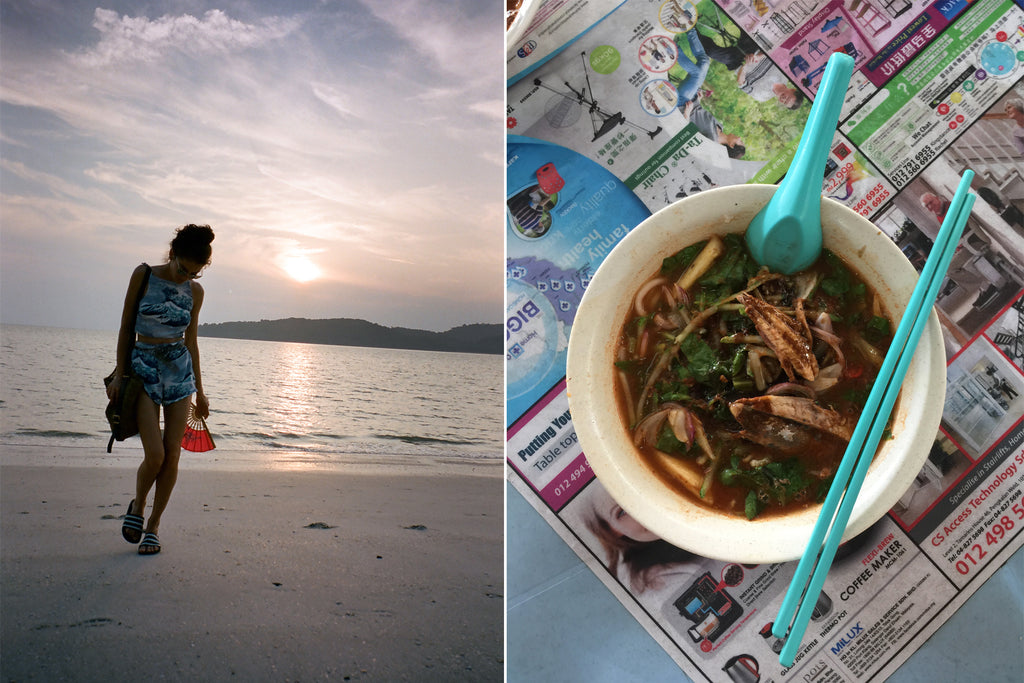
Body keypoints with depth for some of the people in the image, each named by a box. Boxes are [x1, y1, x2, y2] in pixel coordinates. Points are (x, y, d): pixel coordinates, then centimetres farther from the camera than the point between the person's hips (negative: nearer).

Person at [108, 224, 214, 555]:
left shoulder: (194, 291, 5)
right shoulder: (143, 275, -3)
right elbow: (126, 326, 1)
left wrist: (200, 391, 14)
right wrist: (119, 374, -4)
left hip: (180, 369, 3)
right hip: (144, 368, -3)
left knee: (172, 456, -1)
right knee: (154, 455, -13)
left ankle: (153, 525, 16)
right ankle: (137, 505, 18)